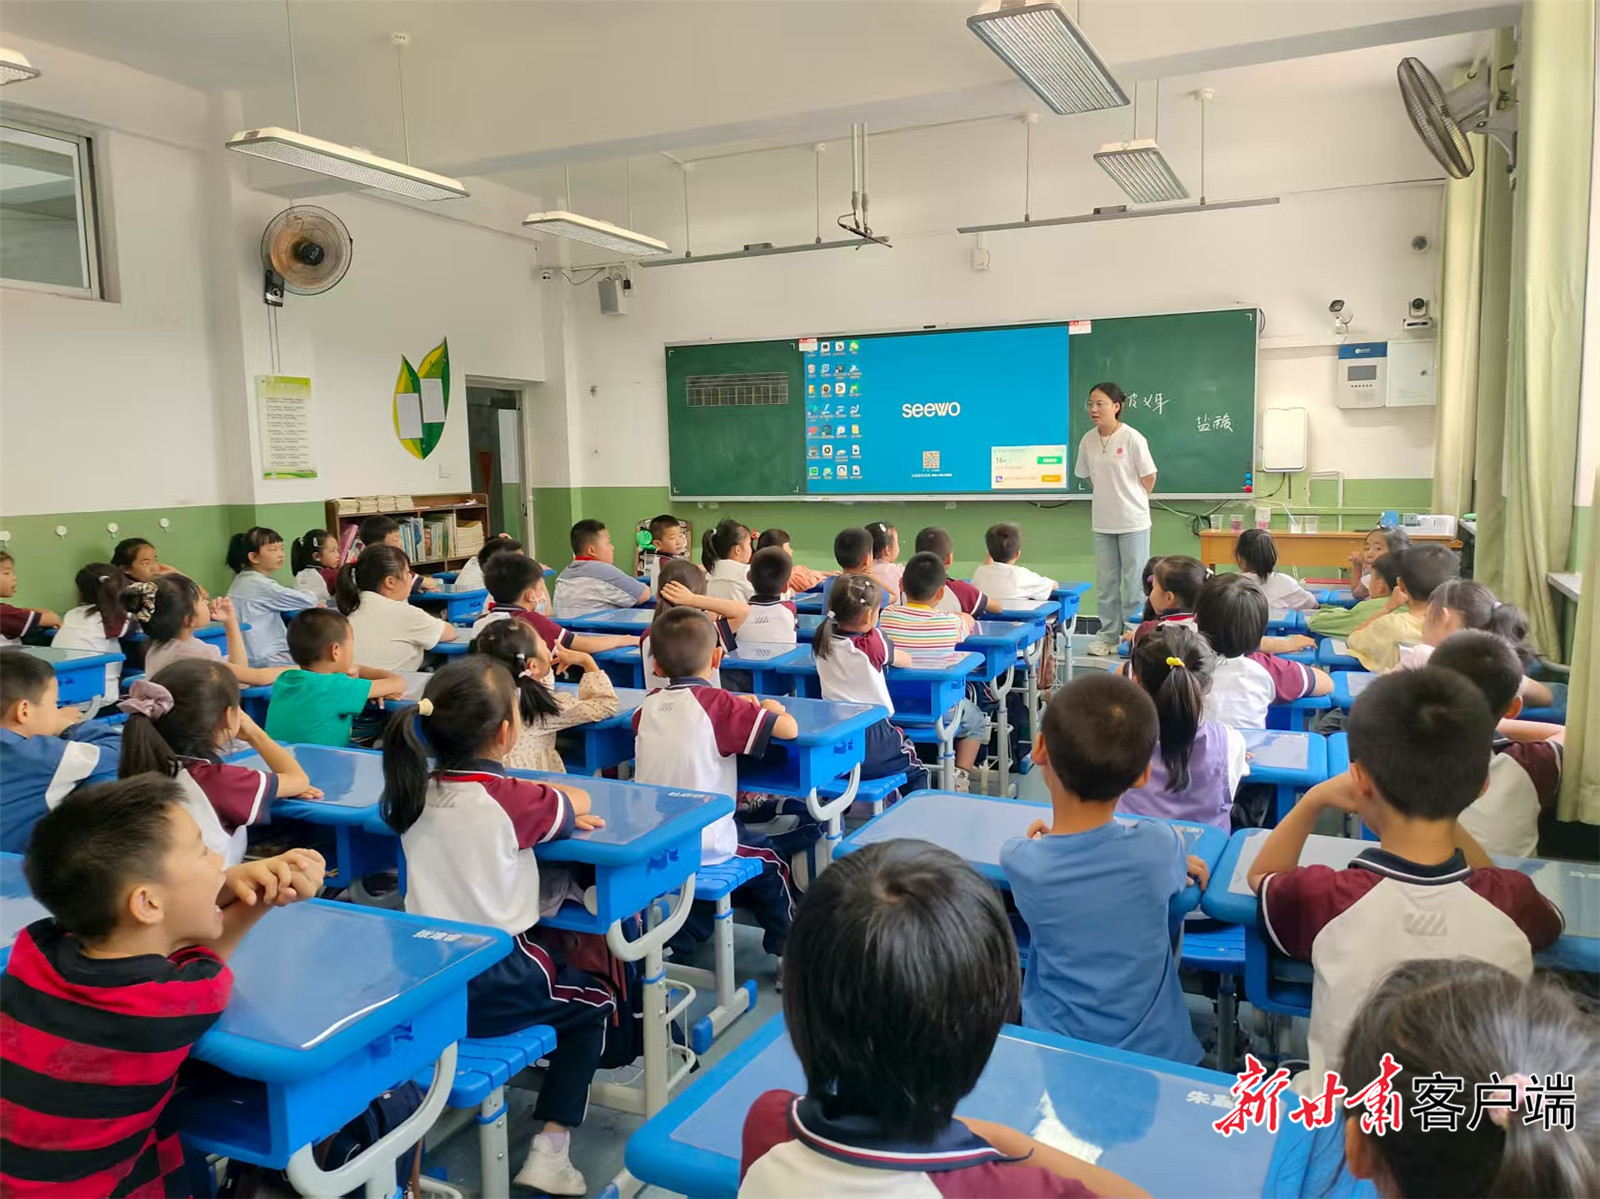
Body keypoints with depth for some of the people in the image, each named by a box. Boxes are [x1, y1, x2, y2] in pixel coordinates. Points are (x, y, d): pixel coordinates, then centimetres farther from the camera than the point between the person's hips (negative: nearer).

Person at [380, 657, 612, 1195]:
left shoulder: (416, 791, -1)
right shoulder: (512, 798, -17)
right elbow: (577, 804, 2)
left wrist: (543, 803, 4)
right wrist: (555, 798, 20)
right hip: (492, 987, -6)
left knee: (555, 958, 32)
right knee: (593, 1004, 19)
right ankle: (549, 1151, 13)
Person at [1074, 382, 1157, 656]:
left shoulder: (1132, 438, -14)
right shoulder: (1088, 440, 0)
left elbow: (1149, 477, -6)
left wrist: (1132, 501, 2)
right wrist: (1109, 497, 9)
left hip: (1133, 521, -5)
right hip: (1102, 521, 5)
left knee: (1134, 581, 3)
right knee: (1105, 582, 12)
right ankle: (1109, 634, 23)